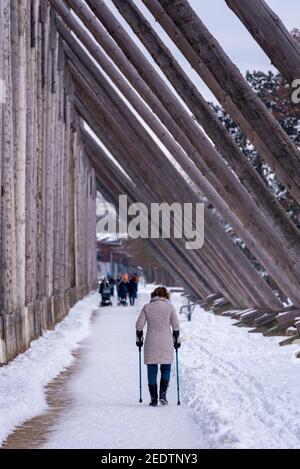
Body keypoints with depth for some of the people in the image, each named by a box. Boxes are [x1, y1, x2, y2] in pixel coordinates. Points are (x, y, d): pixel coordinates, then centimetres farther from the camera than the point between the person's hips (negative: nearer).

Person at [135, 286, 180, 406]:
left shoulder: (147, 307, 2)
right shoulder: (169, 306, 0)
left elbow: (139, 325, 1)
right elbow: (175, 325, 1)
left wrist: (139, 339, 14)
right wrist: (176, 340, 12)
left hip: (151, 343, 1)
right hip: (166, 343, -1)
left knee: (152, 371, 7)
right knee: (166, 369, 13)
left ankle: (153, 399, 4)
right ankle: (162, 394, -4)